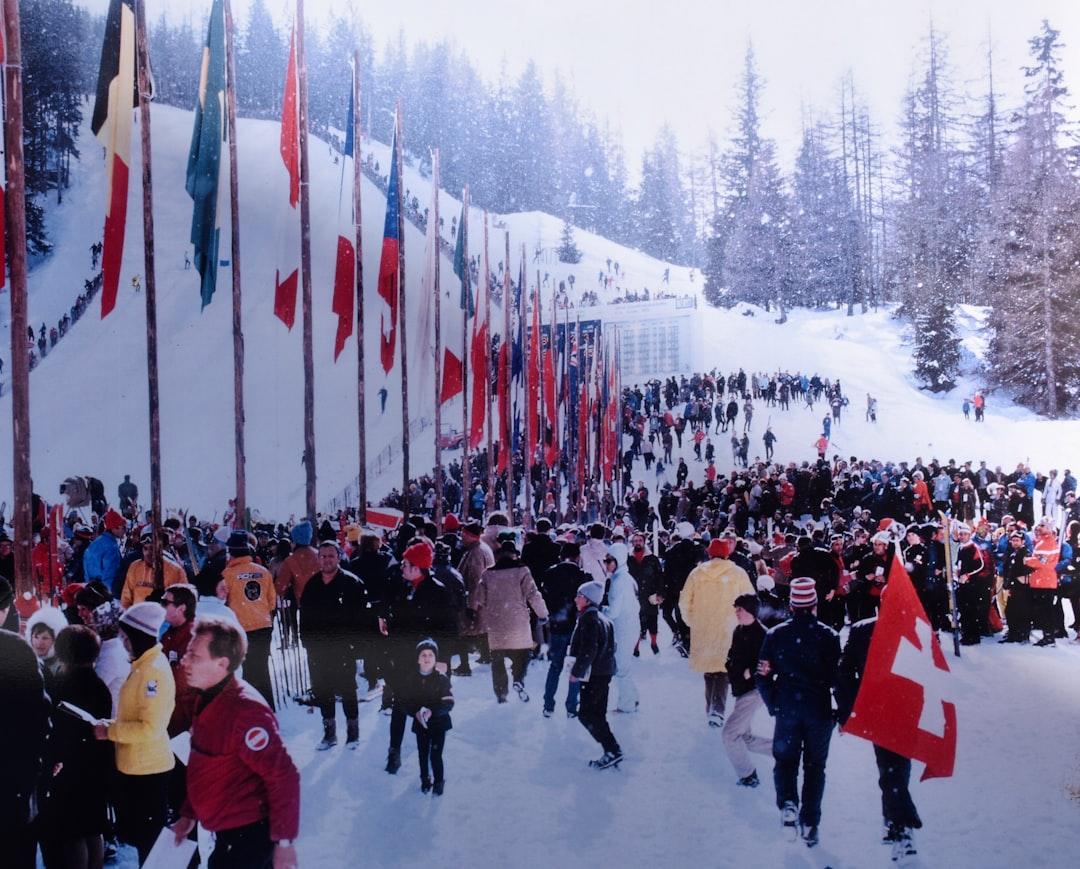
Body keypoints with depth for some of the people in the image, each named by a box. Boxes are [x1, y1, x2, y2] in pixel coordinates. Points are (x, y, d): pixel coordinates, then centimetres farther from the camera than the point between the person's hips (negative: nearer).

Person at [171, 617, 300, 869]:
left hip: (251, 836, -9)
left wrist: (284, 841, -23)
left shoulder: (246, 710, -23)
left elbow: (283, 777, -24)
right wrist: (188, 814, 21)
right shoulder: (208, 700, 7)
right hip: (226, 834, 9)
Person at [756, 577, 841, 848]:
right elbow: (839, 678, -9)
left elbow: (763, 676, -1)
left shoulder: (775, 635, -4)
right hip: (820, 712, 0)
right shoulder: (828, 636, -9)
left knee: (785, 759, 17)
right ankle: (810, 824, 13)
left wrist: (773, 706, 14)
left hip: (787, 711, 1)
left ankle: (787, 802, -9)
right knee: (815, 765, 13)